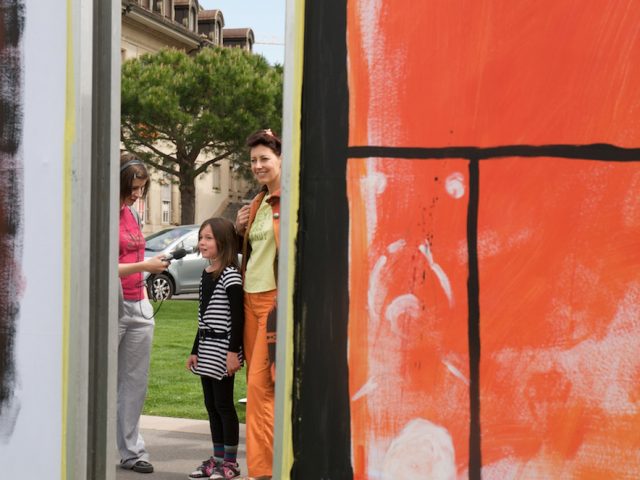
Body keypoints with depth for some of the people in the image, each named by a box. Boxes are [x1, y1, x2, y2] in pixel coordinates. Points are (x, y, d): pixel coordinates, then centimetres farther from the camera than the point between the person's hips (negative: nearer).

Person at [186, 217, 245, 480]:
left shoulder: (230, 274, -12)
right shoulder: (205, 274, 13)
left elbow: (238, 315, -15)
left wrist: (233, 351, -20)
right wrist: (195, 351, 19)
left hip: (223, 349, -8)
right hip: (206, 350, 8)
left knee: (224, 404, -2)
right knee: (211, 405, 12)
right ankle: (217, 458, 20)